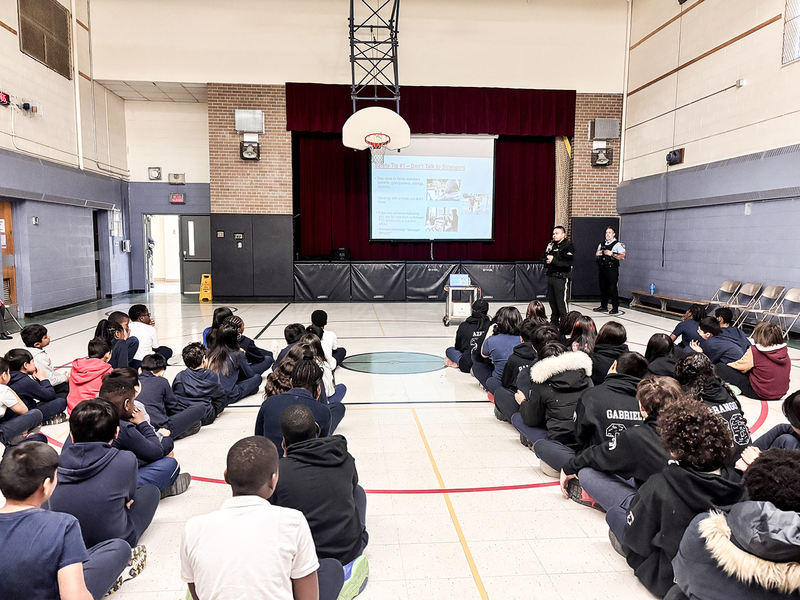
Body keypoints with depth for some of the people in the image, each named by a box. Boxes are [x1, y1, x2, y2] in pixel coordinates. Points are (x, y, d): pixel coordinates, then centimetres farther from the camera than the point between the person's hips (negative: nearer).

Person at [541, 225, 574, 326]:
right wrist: (546, 251, -3)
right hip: (550, 276, 8)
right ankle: (554, 321, 23)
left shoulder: (568, 246, -7)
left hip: (560, 277, -8)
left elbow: (568, 263, -18)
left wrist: (554, 260, -19)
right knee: (551, 300, 12)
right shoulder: (552, 245, 17)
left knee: (561, 301, -7)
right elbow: (542, 258, 15)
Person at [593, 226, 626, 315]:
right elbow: (597, 253, 29)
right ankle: (603, 306, 18)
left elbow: (622, 256, -11)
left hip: (612, 270, -6)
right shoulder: (602, 244, 17)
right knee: (603, 288, 9)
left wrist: (612, 254, -19)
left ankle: (615, 308, -2)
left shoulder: (618, 244, -3)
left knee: (612, 288, -8)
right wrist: (597, 254, 6)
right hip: (602, 269, 7)